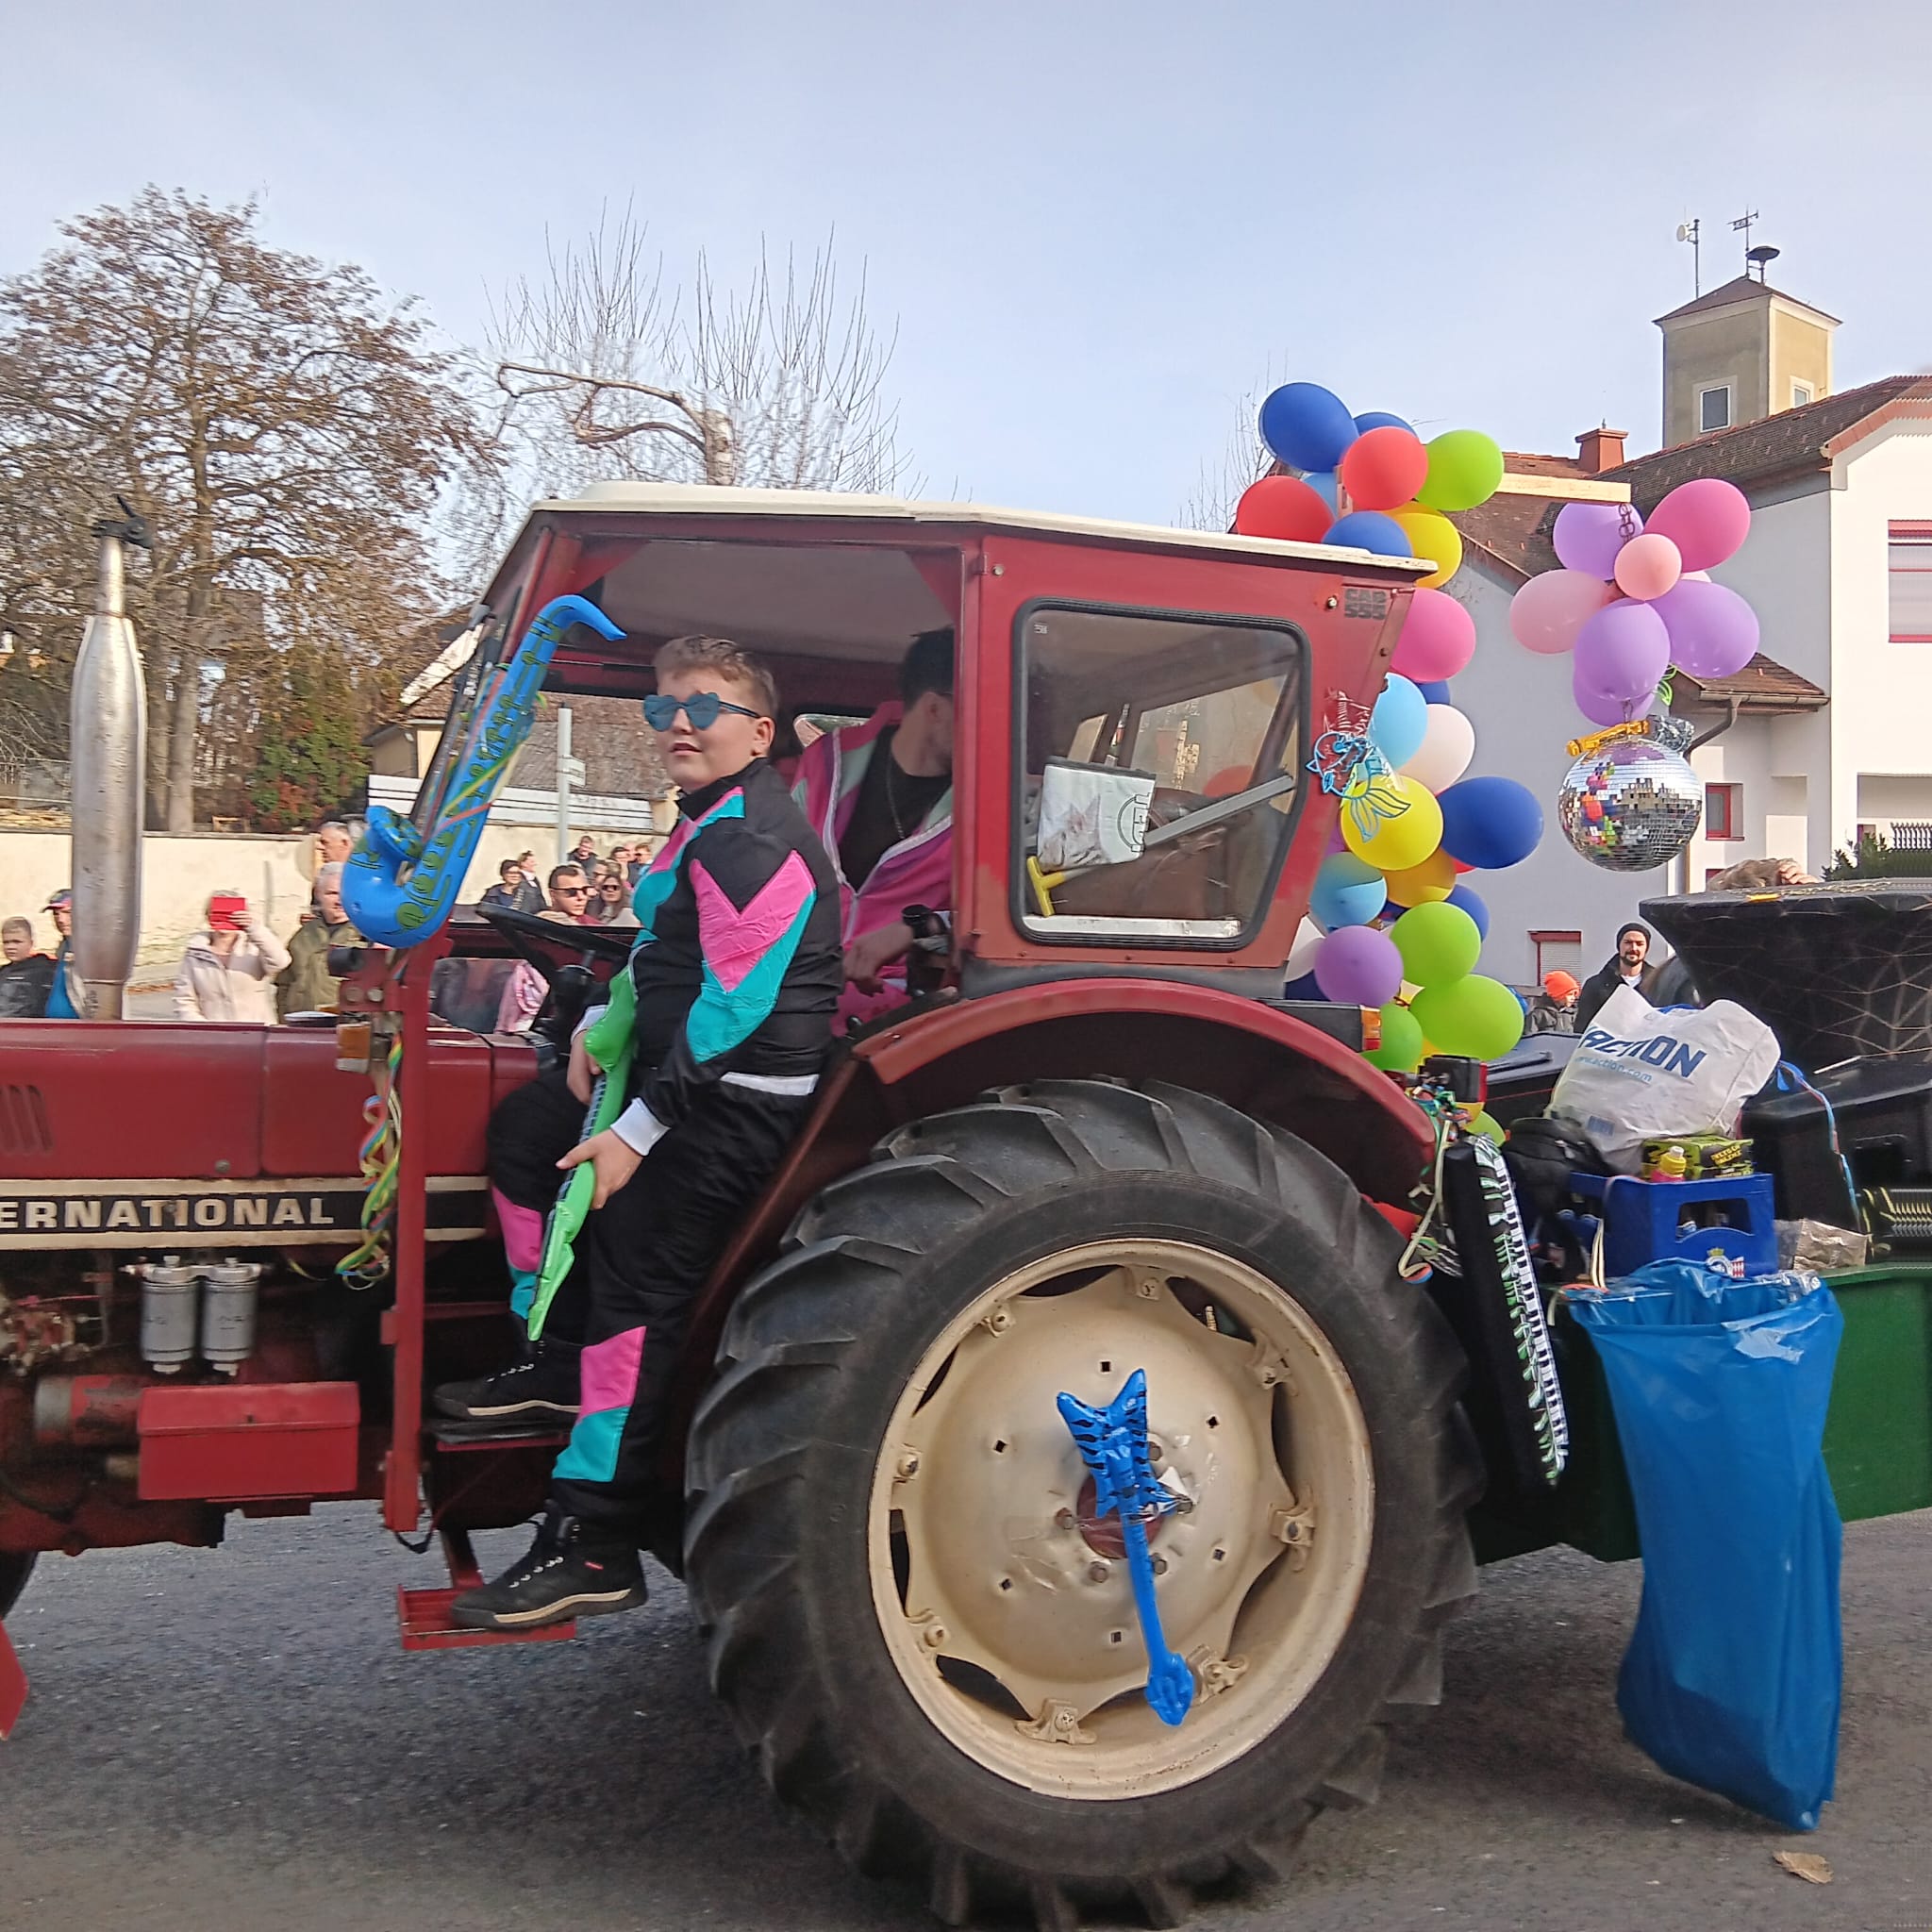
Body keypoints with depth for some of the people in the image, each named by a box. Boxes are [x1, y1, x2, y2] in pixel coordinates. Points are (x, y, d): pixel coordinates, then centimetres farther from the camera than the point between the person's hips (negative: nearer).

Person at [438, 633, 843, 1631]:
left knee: (637, 1295, -11)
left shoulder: (753, 838, -18)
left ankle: (594, 1547, -4)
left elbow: (733, 1003, -24)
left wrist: (639, 1128, -21)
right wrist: (604, 1025, 9)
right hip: (692, 1081, 11)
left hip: (737, 1102, -11)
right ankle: (562, 1362, 21)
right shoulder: (712, 821, 16)